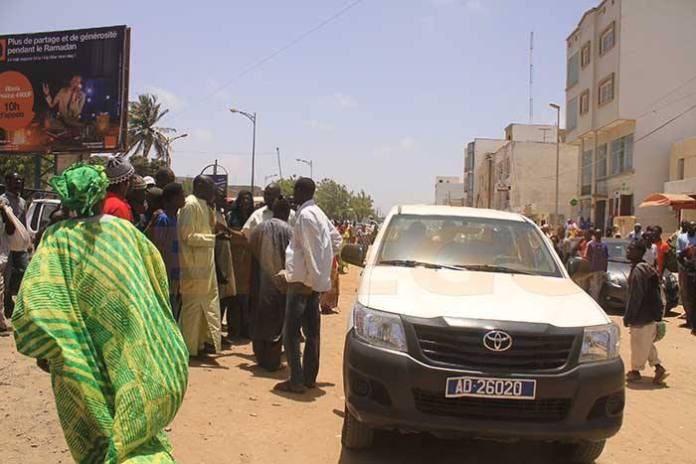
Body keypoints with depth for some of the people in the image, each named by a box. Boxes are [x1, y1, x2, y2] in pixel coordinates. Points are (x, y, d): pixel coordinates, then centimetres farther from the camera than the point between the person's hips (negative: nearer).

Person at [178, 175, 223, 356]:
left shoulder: (203, 205, 13)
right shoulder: (190, 205, -15)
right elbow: (188, 236, -19)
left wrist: (215, 229, 4)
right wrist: (213, 237, -15)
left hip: (205, 264, 9)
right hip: (194, 266, -9)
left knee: (208, 303, 13)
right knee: (192, 305, 1)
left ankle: (205, 341, 23)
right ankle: (189, 346, 12)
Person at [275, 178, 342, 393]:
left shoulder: (305, 215, -15)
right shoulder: (317, 213, 13)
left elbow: (311, 251, -18)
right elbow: (336, 239, 22)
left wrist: (316, 280, -17)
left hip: (302, 282, -9)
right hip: (313, 281, 9)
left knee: (291, 333, -4)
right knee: (312, 332, 12)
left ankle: (296, 381, -1)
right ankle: (309, 378, 20)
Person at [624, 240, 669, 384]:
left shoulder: (638, 270, -20)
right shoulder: (646, 268, 10)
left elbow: (635, 296, -22)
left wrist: (628, 317, -15)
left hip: (642, 316, -9)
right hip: (650, 314, 9)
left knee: (639, 344, 4)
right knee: (647, 343, 19)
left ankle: (635, 371, 15)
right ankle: (658, 367, 19)